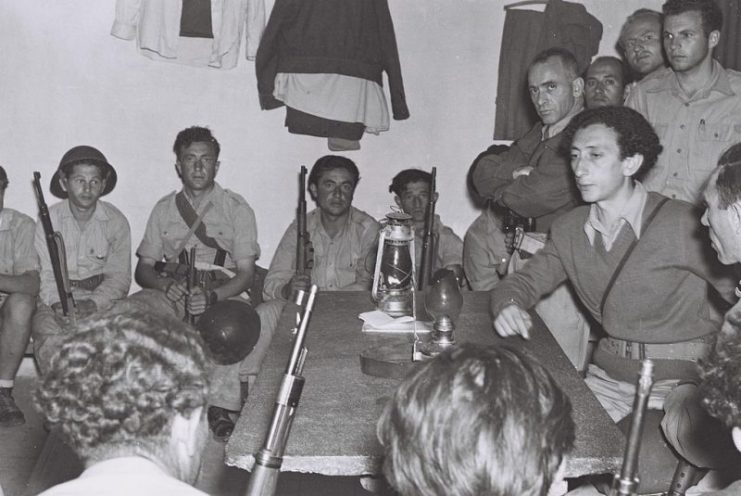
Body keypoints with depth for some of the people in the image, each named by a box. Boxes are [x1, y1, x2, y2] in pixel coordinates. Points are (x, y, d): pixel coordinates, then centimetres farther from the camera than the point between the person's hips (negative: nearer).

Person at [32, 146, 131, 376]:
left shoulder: (116, 222, 0)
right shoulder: (49, 219, 0)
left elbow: (119, 276, -2)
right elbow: (43, 274, -3)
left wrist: (93, 303, -20)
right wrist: (56, 304, -24)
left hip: (102, 297, 0)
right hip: (55, 298, 0)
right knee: (50, 337, -30)